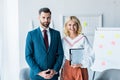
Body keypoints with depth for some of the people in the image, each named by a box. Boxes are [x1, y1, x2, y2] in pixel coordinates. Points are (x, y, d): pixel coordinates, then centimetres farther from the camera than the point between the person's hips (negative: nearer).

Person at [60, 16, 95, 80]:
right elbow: (62, 56, 11)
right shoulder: (64, 40, 4)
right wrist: (62, 70, 7)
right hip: (67, 69, 3)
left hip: (80, 69, -3)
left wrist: (81, 64, -19)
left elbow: (90, 55, -9)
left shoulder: (83, 38, -8)